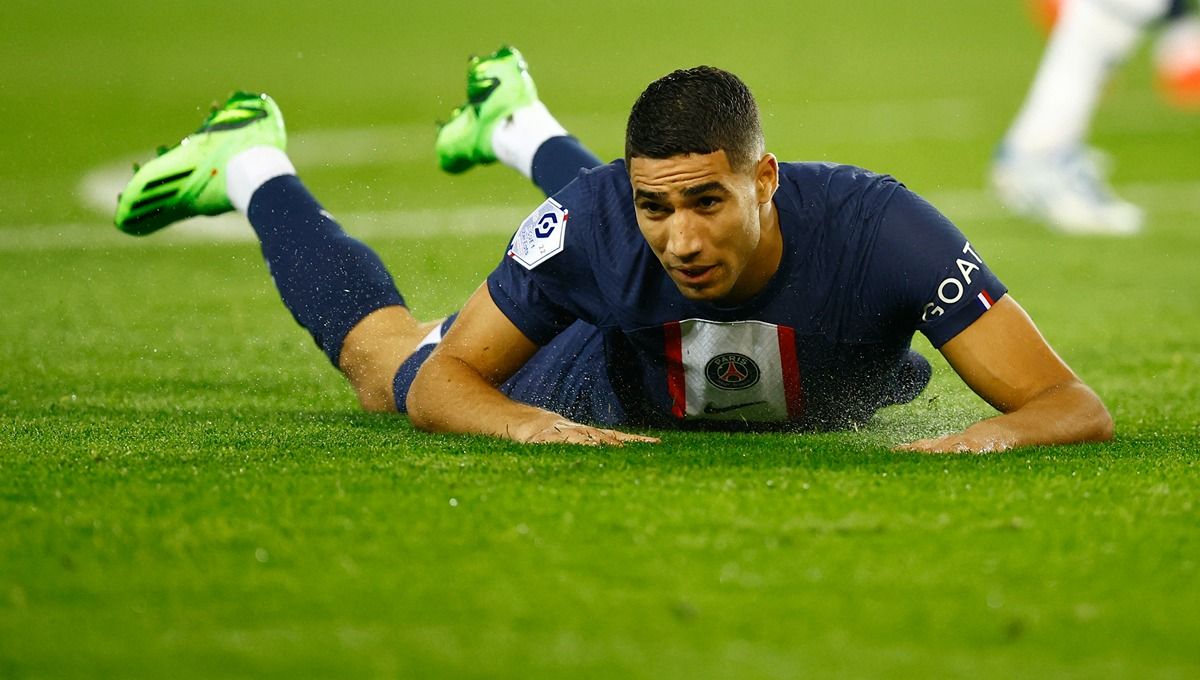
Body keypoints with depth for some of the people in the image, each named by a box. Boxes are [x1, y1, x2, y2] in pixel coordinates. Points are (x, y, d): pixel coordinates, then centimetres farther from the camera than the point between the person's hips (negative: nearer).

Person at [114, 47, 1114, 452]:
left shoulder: (875, 228, -49)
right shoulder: (604, 218, -44)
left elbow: (1076, 405, -47)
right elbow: (441, 382, -33)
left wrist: (992, 435, -70)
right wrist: (527, 425, -55)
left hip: (825, 401, 2)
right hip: (621, 388, -2)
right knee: (387, 366, 20)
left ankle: (519, 126, 62)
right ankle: (253, 164, 42)